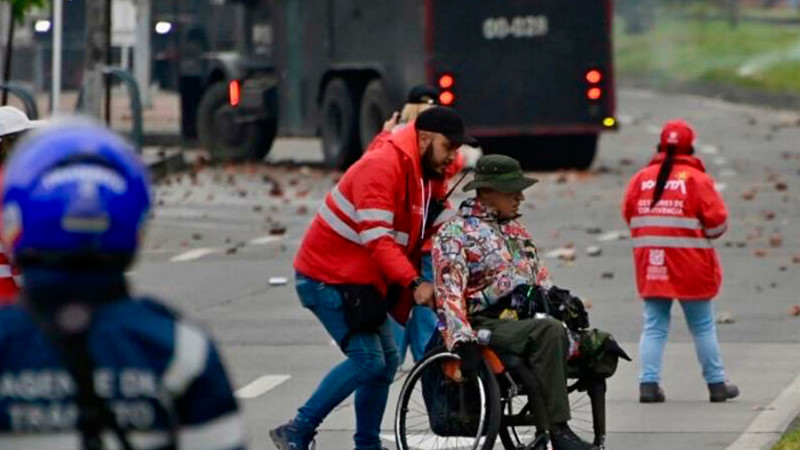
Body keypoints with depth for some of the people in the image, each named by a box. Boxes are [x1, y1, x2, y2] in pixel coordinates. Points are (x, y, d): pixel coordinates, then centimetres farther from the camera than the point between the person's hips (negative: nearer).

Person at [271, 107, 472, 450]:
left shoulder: (423, 176, 12)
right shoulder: (381, 167, -21)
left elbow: (412, 241, 15)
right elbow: (376, 238, -29)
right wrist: (413, 283, -36)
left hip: (362, 282, 10)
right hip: (328, 277, -10)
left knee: (387, 359, 8)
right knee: (367, 359, -15)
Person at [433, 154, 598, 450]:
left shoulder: (515, 230, 24)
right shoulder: (455, 233, -2)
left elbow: (540, 279, 30)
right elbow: (449, 293, -14)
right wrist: (462, 342, -27)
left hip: (522, 322, 8)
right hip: (486, 326, -8)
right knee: (549, 332, -33)